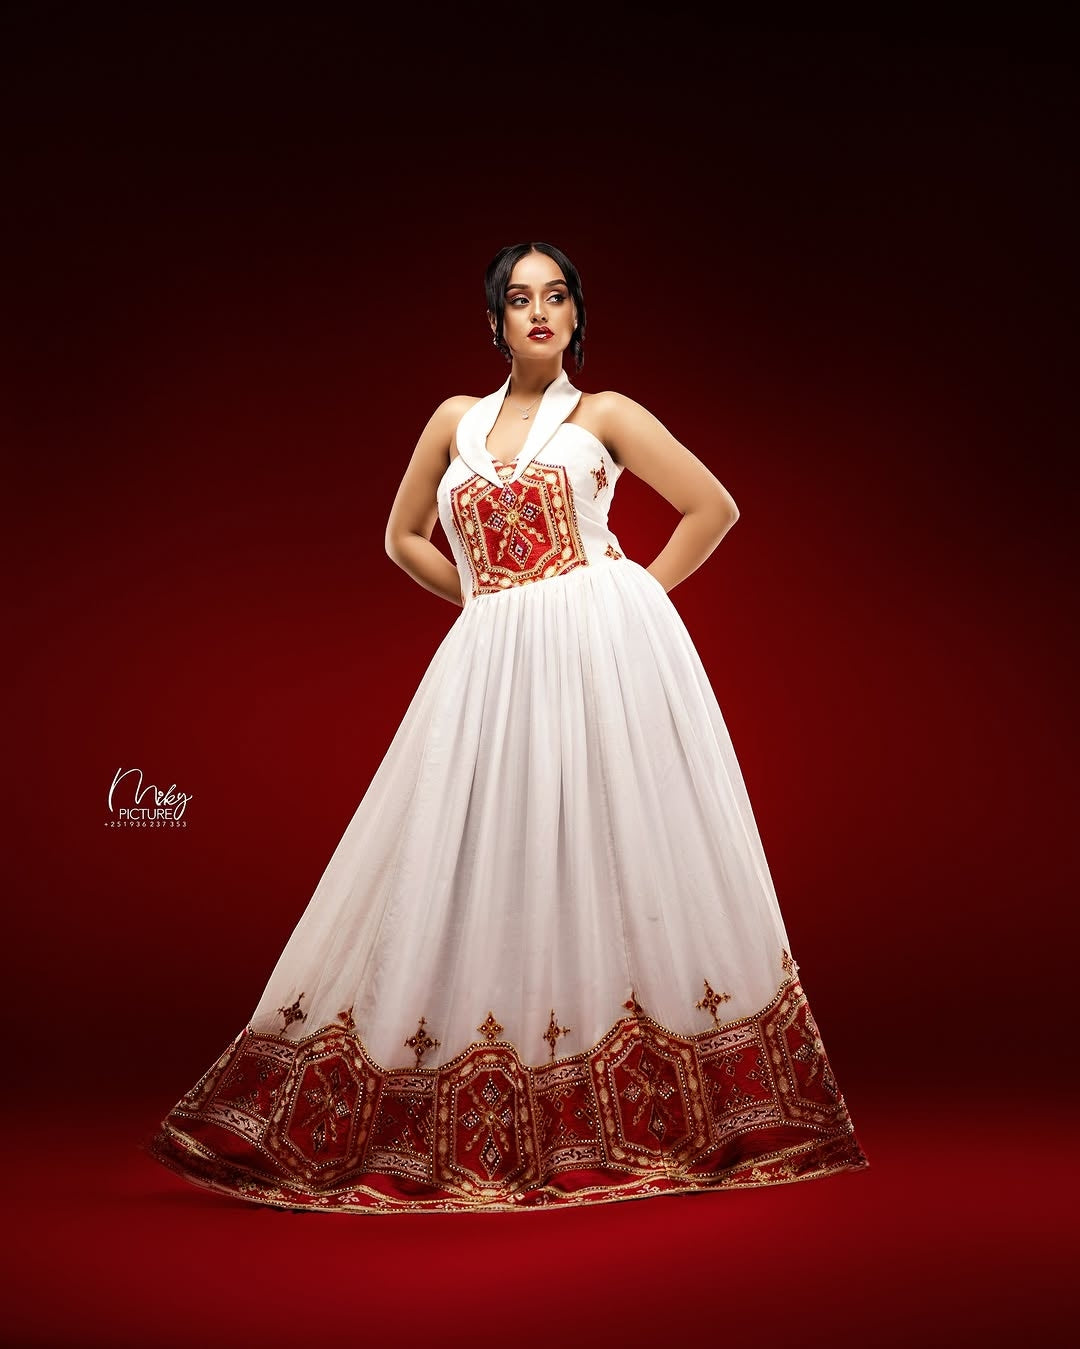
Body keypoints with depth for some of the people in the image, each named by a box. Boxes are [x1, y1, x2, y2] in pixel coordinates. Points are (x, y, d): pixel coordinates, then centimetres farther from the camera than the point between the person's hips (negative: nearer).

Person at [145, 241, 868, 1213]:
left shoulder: (605, 414, 8)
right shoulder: (456, 420, 16)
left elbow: (715, 507, 9)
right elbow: (403, 537, 23)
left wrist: (642, 593, 3)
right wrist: (486, 600, 13)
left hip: (604, 652, -3)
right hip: (492, 660, 3)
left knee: (611, 842, -3)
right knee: (486, 861, 2)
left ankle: (645, 1117, 9)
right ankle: (492, 1135, 14)